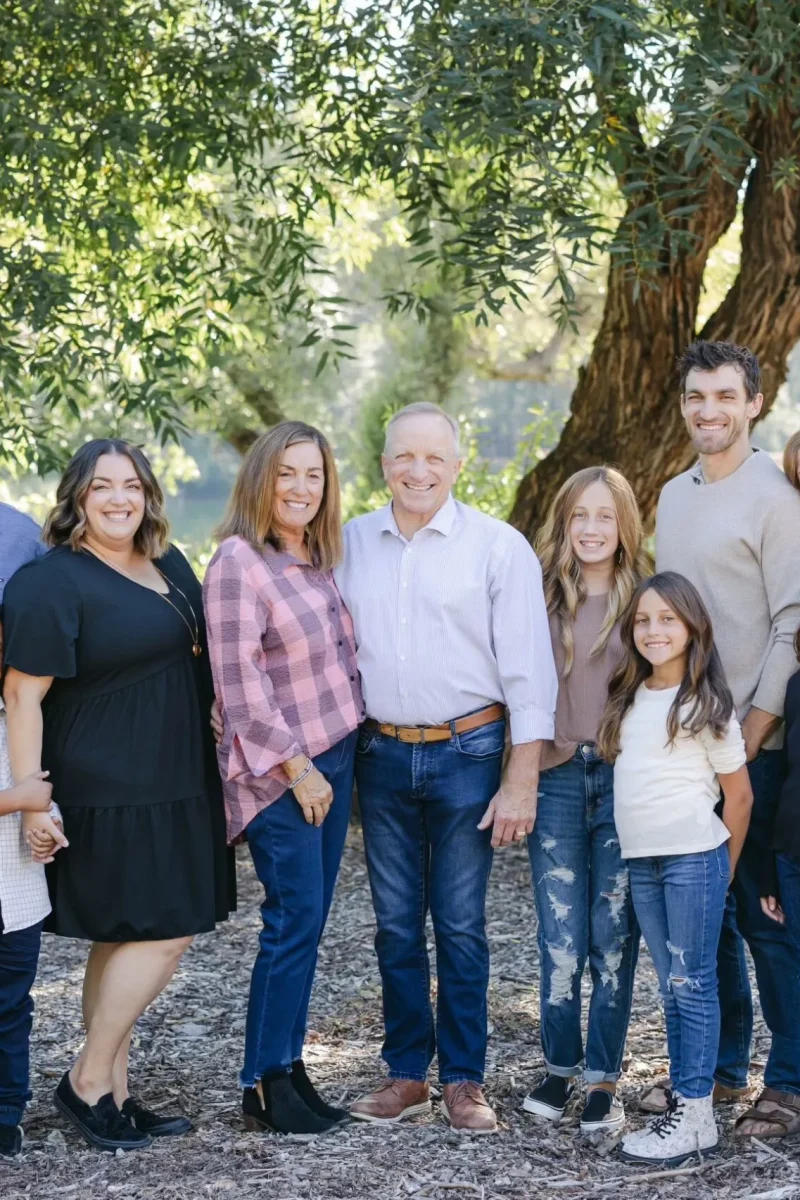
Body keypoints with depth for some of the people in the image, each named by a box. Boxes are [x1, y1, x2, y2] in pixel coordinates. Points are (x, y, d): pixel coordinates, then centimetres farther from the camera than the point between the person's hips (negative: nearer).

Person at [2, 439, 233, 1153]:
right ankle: (89, 1081, 5)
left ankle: (113, 1095, 20)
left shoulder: (168, 565, 10)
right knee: (166, 932, -8)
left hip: (173, 784, 8)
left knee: (124, 942, 12)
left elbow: (194, 649, 25)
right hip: (105, 793, -8)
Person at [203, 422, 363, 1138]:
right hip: (280, 773, -7)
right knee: (296, 921, -6)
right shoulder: (239, 562, -12)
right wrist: (297, 769, -15)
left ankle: (289, 1068, 17)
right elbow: (239, 683, -16)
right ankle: (265, 1086, 4)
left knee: (307, 922, 9)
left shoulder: (323, 557, 11)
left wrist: (339, 763, 12)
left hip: (335, 760, 7)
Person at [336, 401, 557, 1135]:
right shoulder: (351, 544, 5)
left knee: (460, 926, 4)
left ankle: (465, 1080, 16)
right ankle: (408, 1074, 22)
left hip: (466, 753, -3)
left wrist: (522, 780, -10)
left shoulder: (498, 547, -5)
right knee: (396, 925, 10)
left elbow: (528, 669, -6)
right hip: (382, 754, 3)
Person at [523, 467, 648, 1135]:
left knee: (614, 935, 3)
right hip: (557, 778, 1)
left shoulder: (644, 597, 2)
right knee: (561, 937, 1)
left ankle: (603, 1079, 12)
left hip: (626, 779, -1)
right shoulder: (542, 596, 6)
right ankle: (560, 1068, 17)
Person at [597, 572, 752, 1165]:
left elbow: (739, 794, -1)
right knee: (672, 988, 10)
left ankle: (695, 1115, 0)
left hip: (694, 859, -6)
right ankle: (683, 1107, 16)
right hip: (642, 862, 6)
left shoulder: (706, 704, -5)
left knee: (693, 986, -3)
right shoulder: (629, 699, 11)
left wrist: (719, 868, 5)